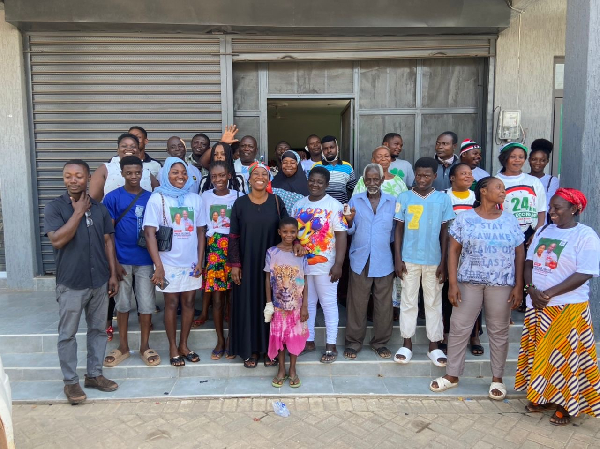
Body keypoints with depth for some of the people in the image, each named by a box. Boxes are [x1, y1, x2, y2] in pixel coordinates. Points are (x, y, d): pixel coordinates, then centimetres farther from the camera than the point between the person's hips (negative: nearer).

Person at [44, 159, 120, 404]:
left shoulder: (100, 208, 5)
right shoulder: (54, 207, -7)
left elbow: (107, 242, 8)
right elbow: (57, 240, -21)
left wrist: (113, 274, 5)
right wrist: (78, 212, -18)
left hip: (100, 281, 4)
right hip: (71, 284, -4)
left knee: (98, 330, 14)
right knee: (67, 334, 7)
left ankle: (94, 374, 28)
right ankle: (70, 381, 22)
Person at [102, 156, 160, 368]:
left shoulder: (151, 198, 3)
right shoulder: (112, 197, -3)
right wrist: (113, 262, -9)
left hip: (145, 260, 1)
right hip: (122, 260, -1)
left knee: (147, 304, 6)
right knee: (123, 304, 11)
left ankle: (145, 346, 21)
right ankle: (123, 346, 25)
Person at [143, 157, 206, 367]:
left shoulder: (195, 199, 4)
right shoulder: (157, 198, -5)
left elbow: (200, 232, 7)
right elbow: (149, 233, -11)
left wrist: (200, 261, 0)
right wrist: (158, 266, -16)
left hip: (191, 263, 3)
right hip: (169, 263, -3)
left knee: (188, 302, 10)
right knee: (171, 303, 7)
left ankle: (184, 345, 25)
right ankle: (173, 348, 21)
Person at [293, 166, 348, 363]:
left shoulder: (334, 205, -7)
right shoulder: (299, 205, 8)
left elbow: (341, 235, -11)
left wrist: (338, 264, -16)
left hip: (325, 265, -5)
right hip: (301, 264, 5)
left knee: (328, 304, 5)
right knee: (307, 303, 15)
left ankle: (331, 345, 15)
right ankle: (308, 341, 29)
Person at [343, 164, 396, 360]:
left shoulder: (392, 202, 6)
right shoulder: (355, 200, 6)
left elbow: (395, 231, 10)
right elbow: (350, 230, 5)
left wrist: (398, 257, -1)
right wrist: (349, 220, -16)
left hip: (384, 261, 1)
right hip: (360, 260, 0)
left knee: (383, 304, 7)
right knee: (357, 303, 4)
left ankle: (380, 342, 22)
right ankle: (353, 342, 17)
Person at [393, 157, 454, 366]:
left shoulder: (443, 199, 0)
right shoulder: (404, 197, -1)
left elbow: (445, 232, 3)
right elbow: (399, 230, 2)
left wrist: (443, 262, -1)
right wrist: (398, 259, -4)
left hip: (433, 260, 0)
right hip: (409, 259, 0)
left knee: (434, 302, 9)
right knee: (408, 301, 8)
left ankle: (434, 345, 21)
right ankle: (407, 344, 19)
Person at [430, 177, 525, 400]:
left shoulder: (510, 220, 5)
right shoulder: (465, 218, -1)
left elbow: (520, 254, 6)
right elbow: (453, 251, -2)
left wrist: (519, 286, 0)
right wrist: (453, 283, -8)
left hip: (501, 284, 1)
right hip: (469, 282, -1)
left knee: (499, 332, 9)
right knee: (459, 328, 5)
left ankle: (497, 379, 25)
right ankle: (452, 375, 20)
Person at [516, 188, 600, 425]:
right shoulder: (544, 231, 9)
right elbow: (529, 262, 9)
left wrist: (549, 293, -20)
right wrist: (532, 289, -8)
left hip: (568, 307, -5)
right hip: (537, 305, 6)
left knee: (564, 355, 3)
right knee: (540, 353, 13)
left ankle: (566, 405, 20)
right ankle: (543, 397, 28)